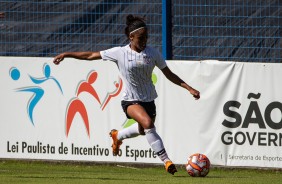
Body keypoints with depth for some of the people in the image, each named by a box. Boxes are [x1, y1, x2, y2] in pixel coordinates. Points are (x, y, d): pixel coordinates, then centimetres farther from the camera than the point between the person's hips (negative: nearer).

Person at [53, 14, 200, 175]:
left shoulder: (153, 53, -3)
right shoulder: (120, 53, -9)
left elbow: (169, 74, 4)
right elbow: (91, 55, -1)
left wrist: (189, 88, -4)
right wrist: (66, 54, 0)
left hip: (149, 100, 4)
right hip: (131, 100, -4)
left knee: (143, 130, 18)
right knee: (147, 123, -30)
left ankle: (117, 136, 51)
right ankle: (166, 160, -28)